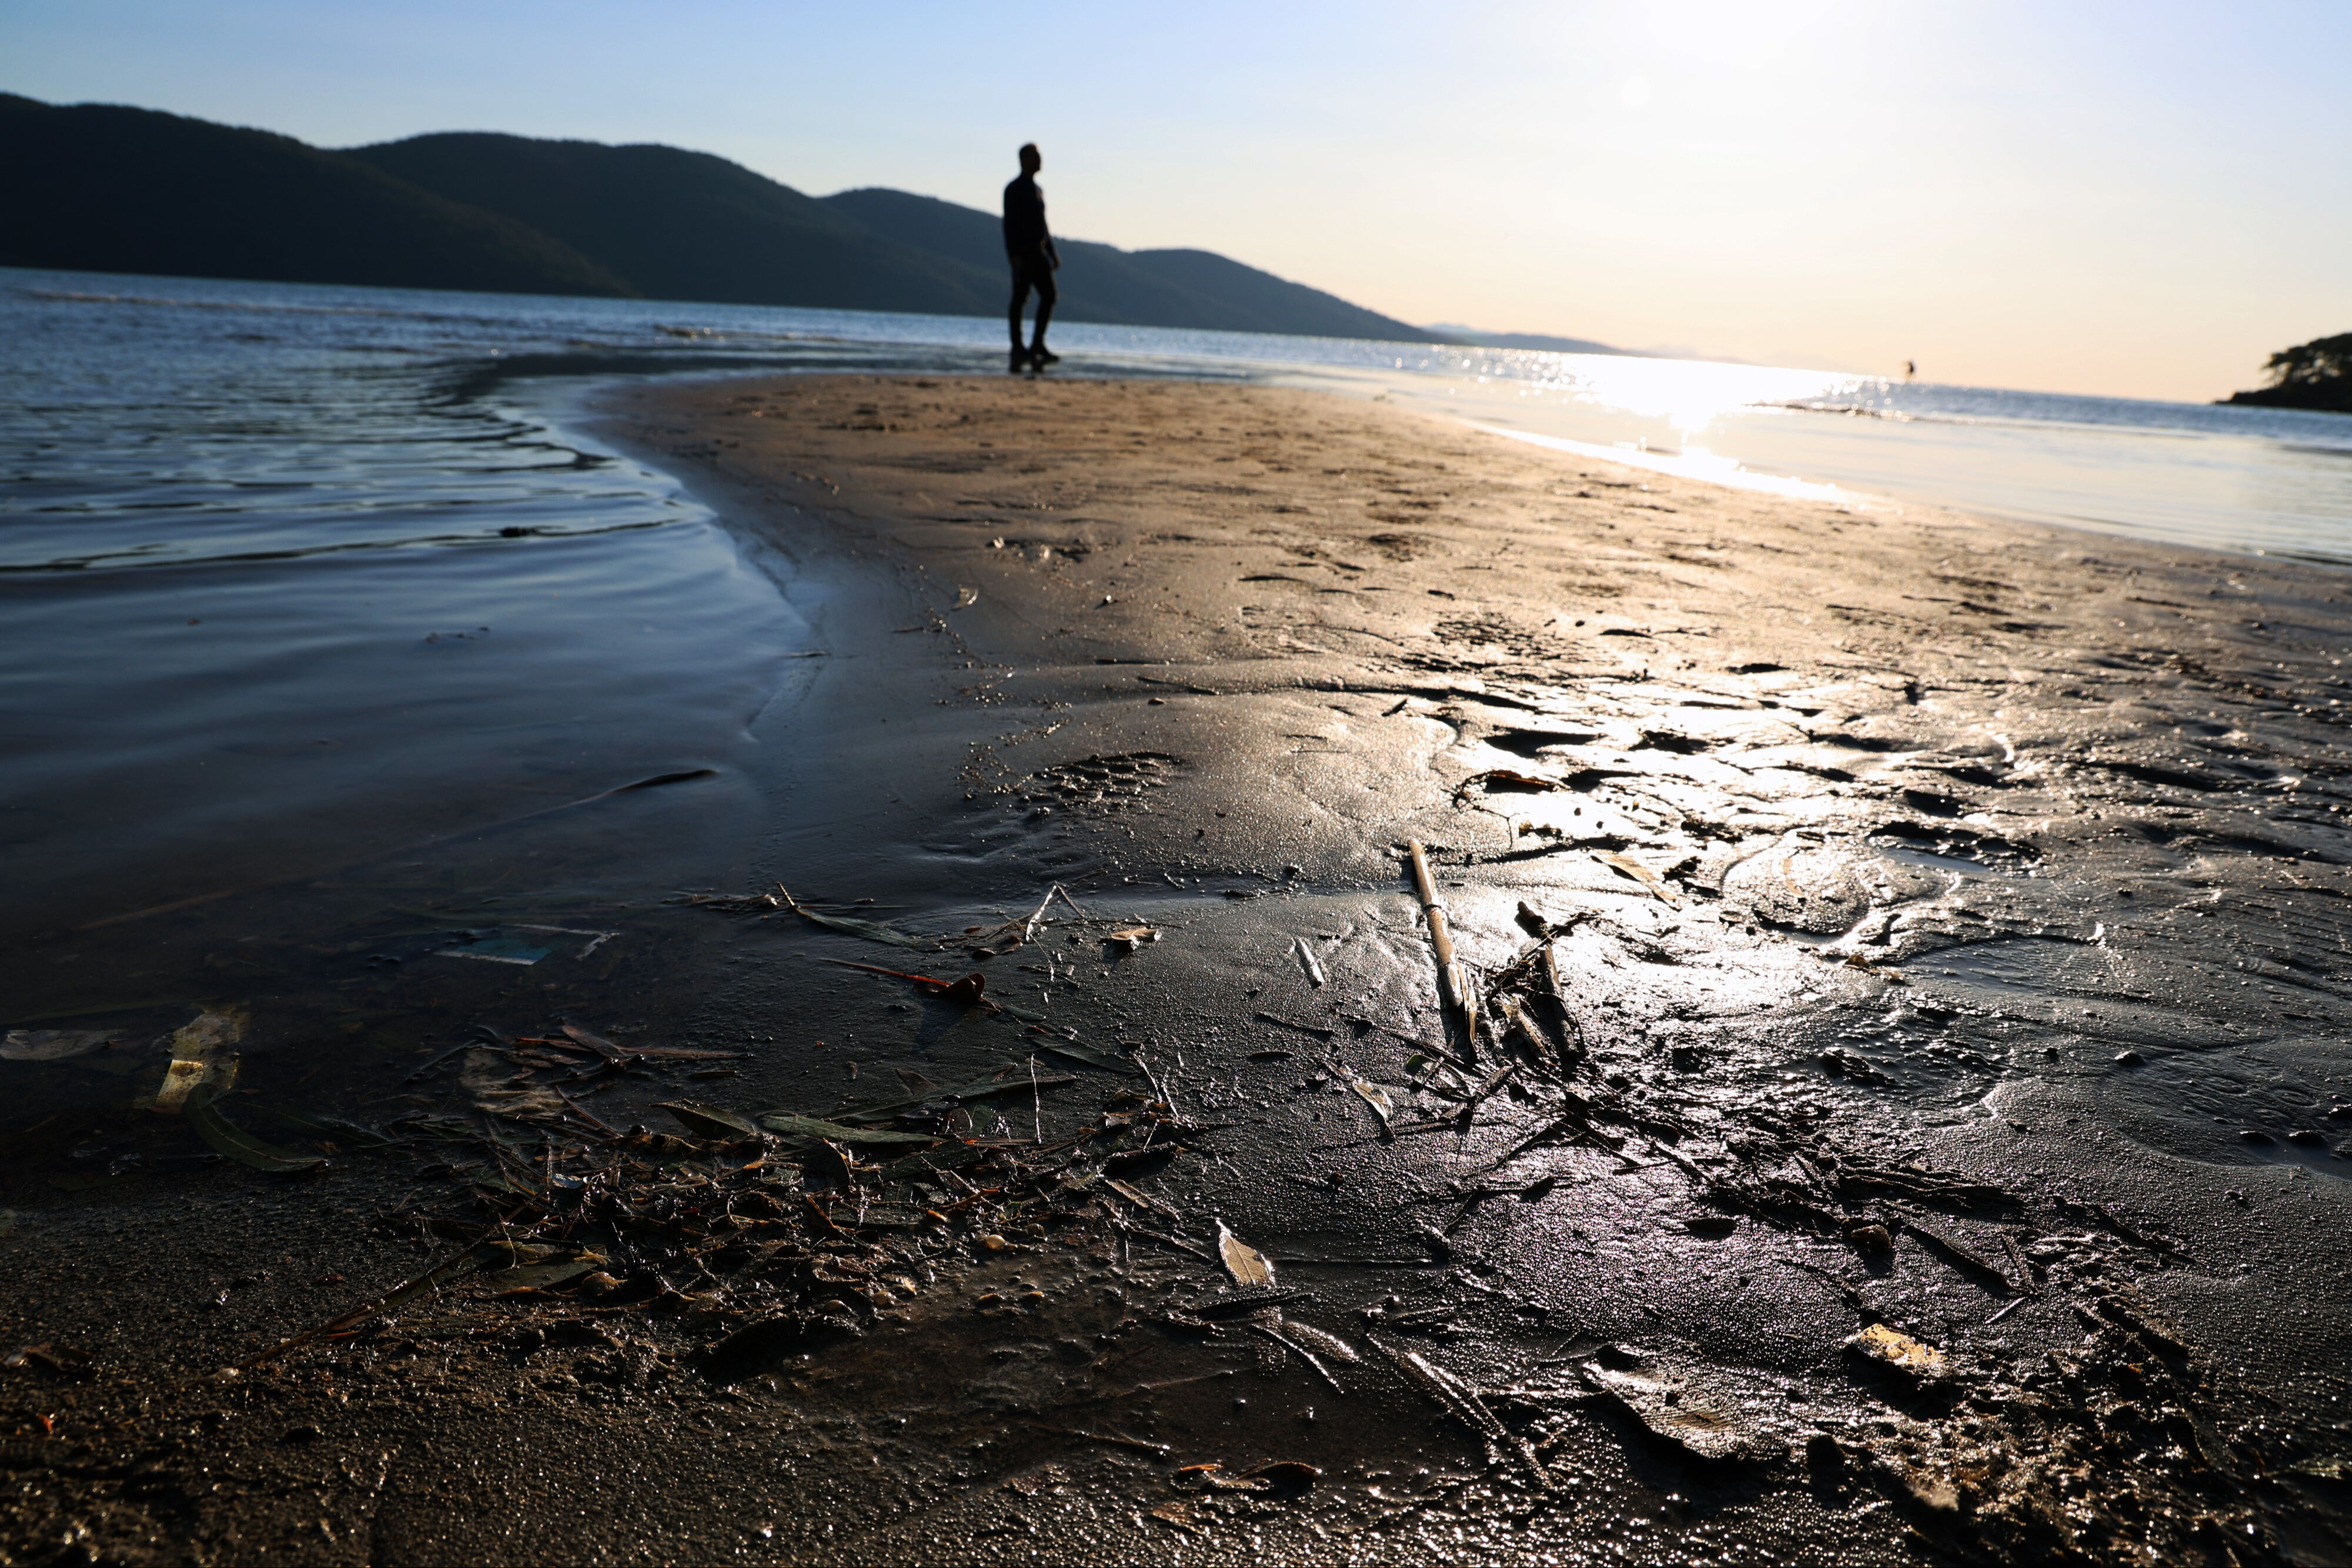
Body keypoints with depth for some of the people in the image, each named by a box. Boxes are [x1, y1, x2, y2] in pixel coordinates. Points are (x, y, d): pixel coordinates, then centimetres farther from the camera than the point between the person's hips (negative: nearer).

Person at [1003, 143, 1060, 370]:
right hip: (1023, 253, -8)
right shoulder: (1014, 189, -5)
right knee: (1020, 299, -6)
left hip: (1039, 251, 8)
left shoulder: (1037, 190, 20)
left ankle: (1037, 345, 5)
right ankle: (1018, 349, -3)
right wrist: (1013, 254, -21)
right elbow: (1009, 224, -12)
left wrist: (1052, 252, 21)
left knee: (1049, 296, 1)